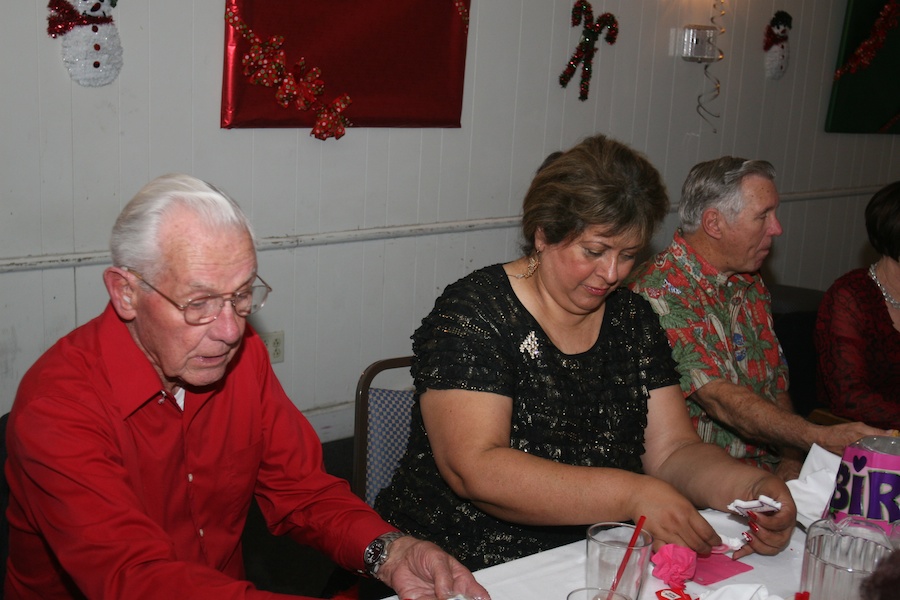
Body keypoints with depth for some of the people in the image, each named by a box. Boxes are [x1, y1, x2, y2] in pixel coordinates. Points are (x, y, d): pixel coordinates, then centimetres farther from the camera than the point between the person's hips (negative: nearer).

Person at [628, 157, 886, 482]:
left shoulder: (752, 284, 14)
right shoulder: (659, 292, -15)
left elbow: (776, 384, 15)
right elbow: (719, 398, -23)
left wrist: (792, 458, -1)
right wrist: (821, 437, -30)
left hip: (768, 467, 8)